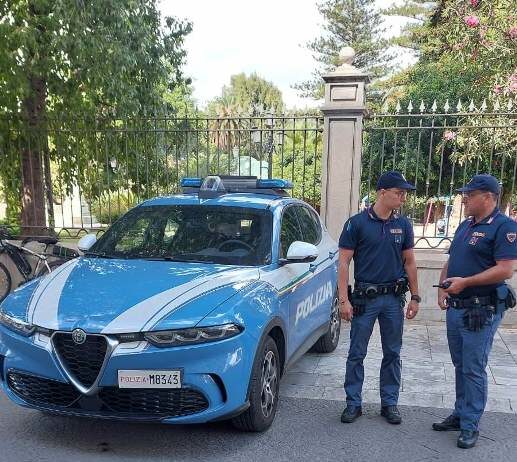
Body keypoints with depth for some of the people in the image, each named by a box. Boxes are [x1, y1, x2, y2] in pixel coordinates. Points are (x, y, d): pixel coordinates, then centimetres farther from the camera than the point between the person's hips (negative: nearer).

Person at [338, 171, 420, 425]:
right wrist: (344, 299, -12)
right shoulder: (357, 223, -7)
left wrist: (415, 297, 9)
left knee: (392, 354, 11)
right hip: (364, 298, -3)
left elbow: (409, 262, 12)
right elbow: (344, 263, -7)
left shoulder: (403, 225, 5)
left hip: (394, 299, 4)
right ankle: (353, 403, 18)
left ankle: (389, 403, 25)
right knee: (356, 354, 5)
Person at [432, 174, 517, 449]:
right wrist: (442, 288, 4)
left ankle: (470, 426, 11)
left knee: (473, 369, 0)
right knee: (460, 366, 17)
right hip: (455, 308, 8)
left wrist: (465, 282, -22)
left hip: (481, 311, -8)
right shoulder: (465, 226, 14)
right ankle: (460, 415, 30)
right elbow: (450, 262, 20)